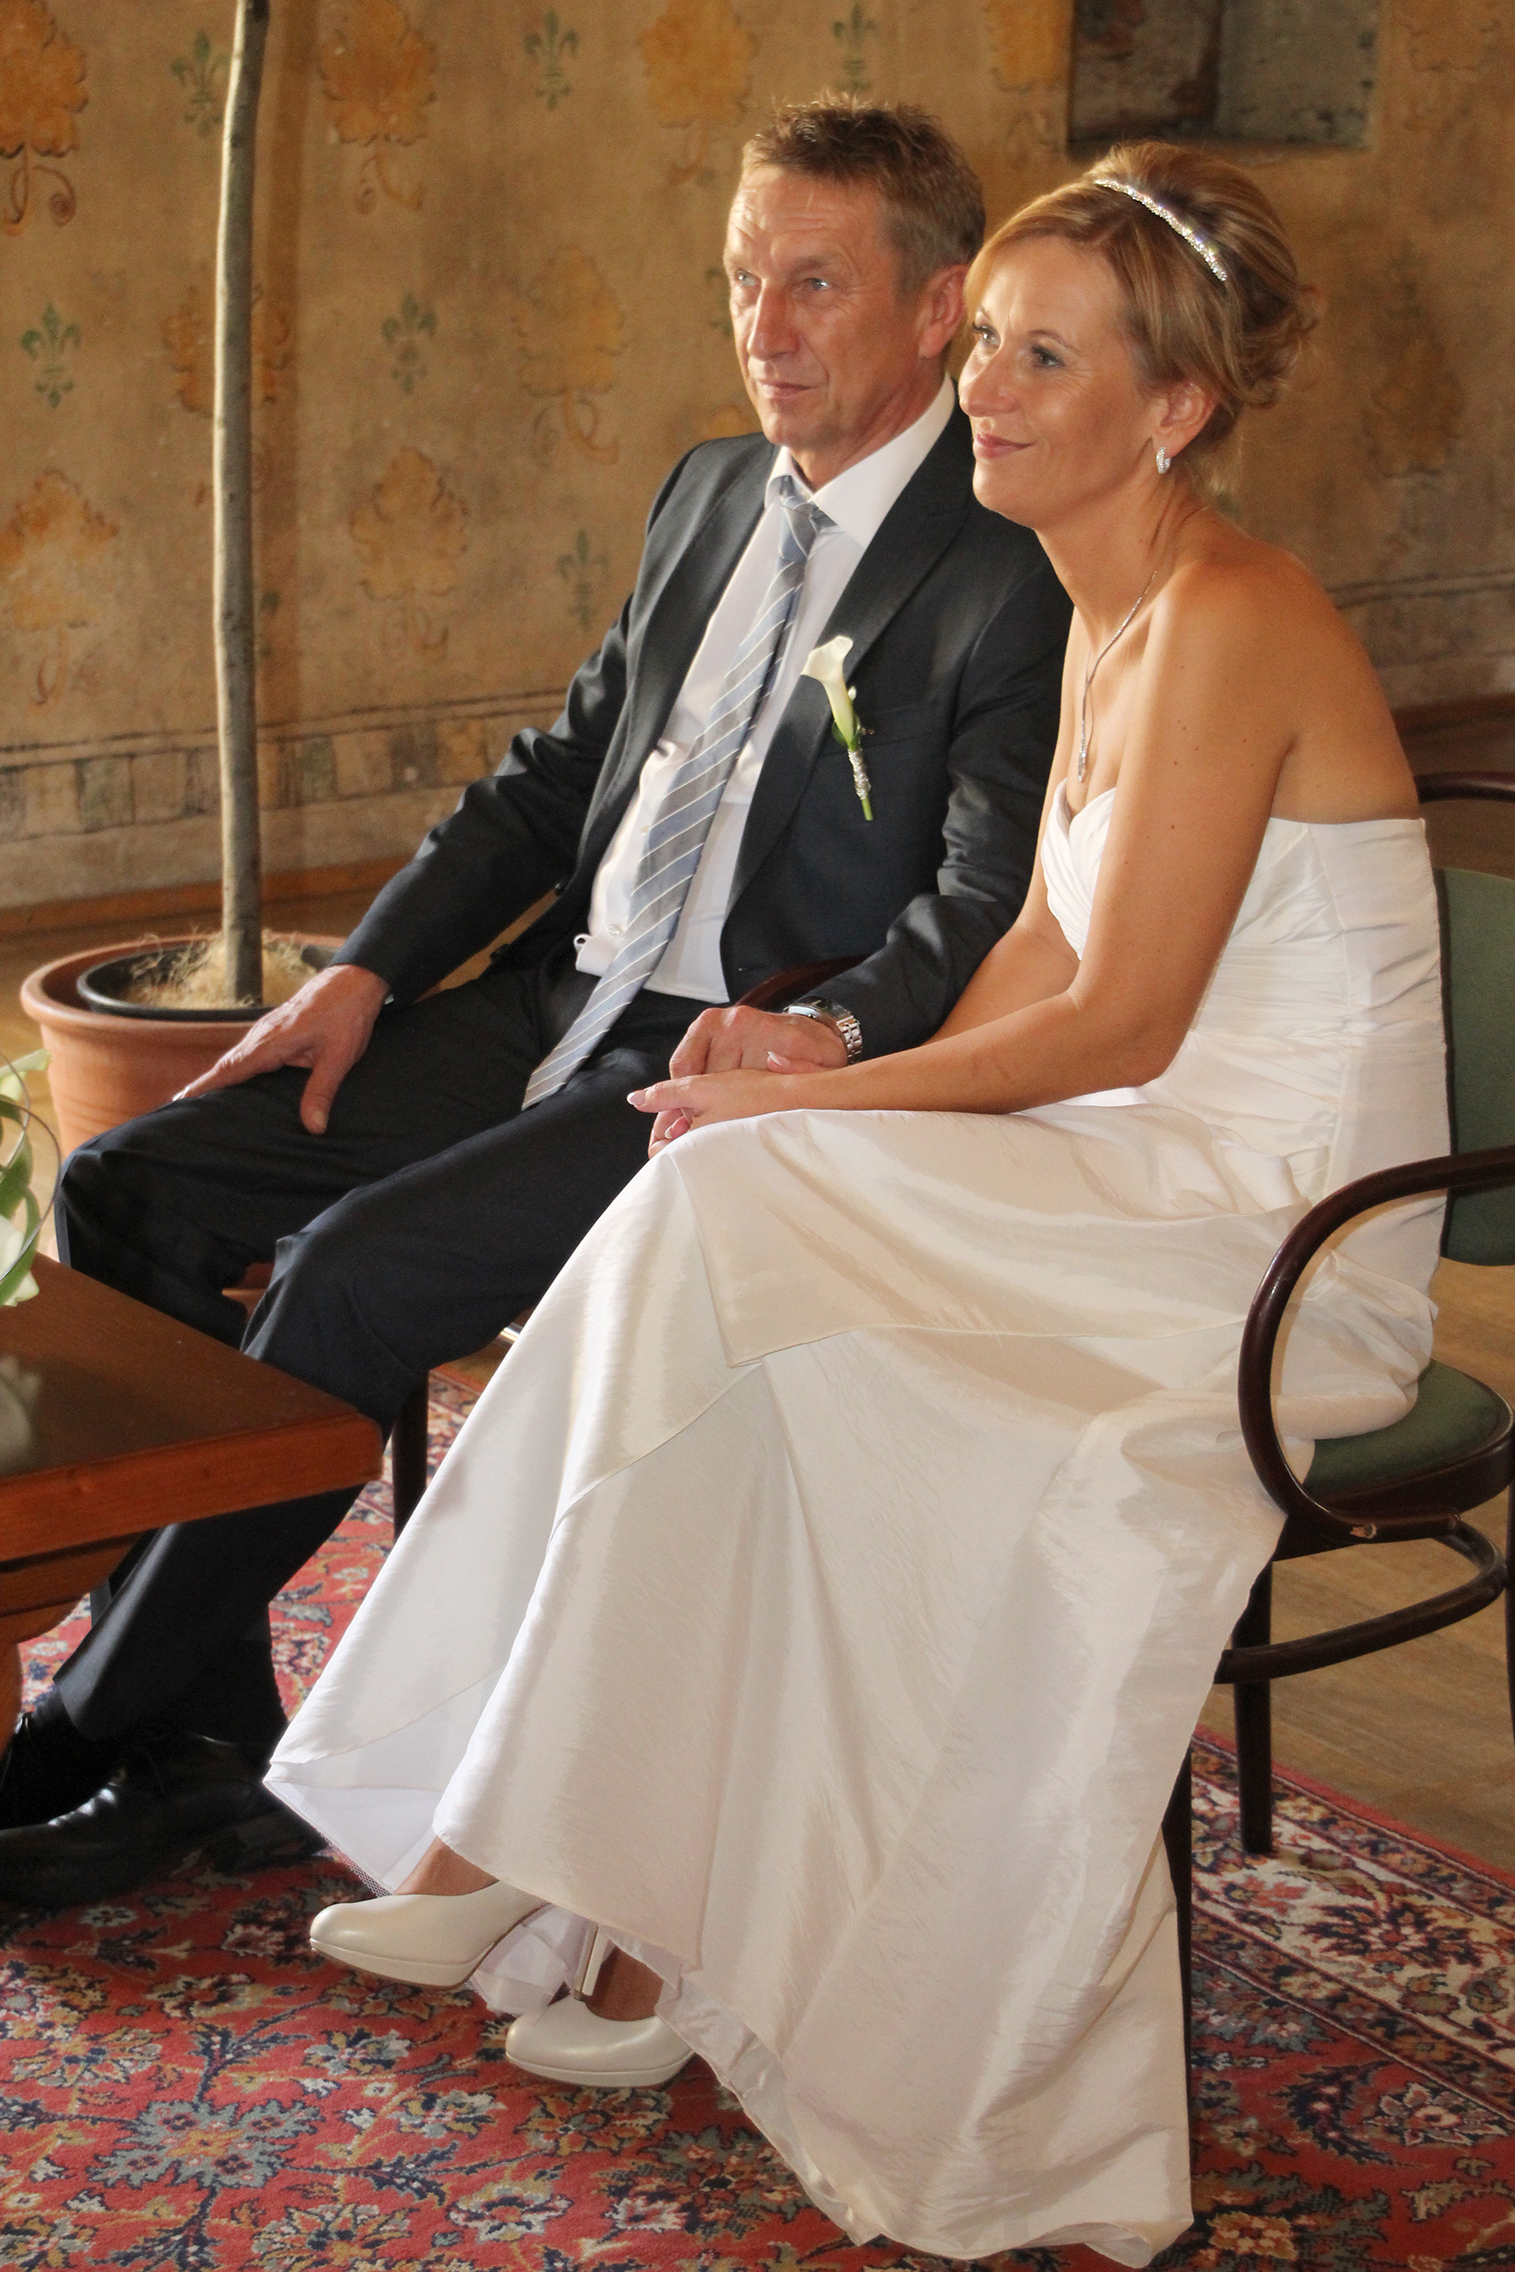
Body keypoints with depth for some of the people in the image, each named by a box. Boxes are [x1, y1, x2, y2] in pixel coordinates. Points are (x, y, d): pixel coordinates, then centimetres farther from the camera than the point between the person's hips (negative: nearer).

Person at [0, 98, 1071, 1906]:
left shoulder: (1018, 573, -10)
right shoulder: (711, 493, 15)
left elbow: (999, 896, -18)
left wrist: (836, 1027, -37)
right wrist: (370, 971, 7)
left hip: (743, 1075, -8)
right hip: (559, 1009, 8)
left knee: (362, 1267, -26)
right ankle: (204, 1735, 2)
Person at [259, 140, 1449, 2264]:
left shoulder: (1229, 625, -17)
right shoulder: (1115, 623, 12)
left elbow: (1112, 1023, -19)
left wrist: (806, 1107, -12)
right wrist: (864, 1112, -2)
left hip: (1270, 1241, -8)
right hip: (1156, 1188, 8)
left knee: (726, 1232, -21)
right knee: (724, 1259, -12)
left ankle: (523, 1848, -7)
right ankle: (660, 1911, -7)